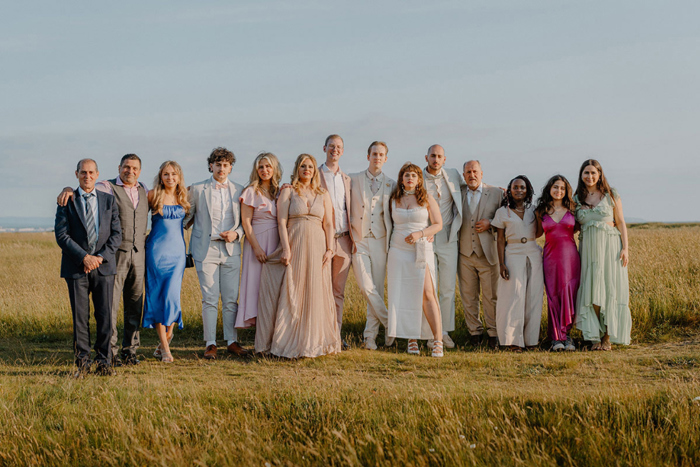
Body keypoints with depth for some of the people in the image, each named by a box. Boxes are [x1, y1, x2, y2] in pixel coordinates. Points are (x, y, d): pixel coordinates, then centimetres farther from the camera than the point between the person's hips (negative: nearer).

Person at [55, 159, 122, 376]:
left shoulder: (108, 200, 10)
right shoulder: (67, 201, 4)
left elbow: (116, 234, 5)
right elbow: (61, 235, -4)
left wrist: (100, 257, -9)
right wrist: (84, 257, -14)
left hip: (103, 265, 1)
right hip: (76, 267, -1)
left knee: (105, 316, -2)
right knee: (80, 316, 0)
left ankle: (103, 362, 6)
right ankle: (82, 362, 9)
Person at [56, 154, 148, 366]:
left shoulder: (144, 190, 15)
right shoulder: (107, 187, 0)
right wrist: (69, 189, -30)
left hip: (138, 253, 5)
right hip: (115, 253, -4)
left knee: (135, 303, 6)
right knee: (111, 302, -6)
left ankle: (130, 350, 14)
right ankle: (111, 351, -1)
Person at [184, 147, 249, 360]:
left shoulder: (238, 190, 9)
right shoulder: (197, 189, 4)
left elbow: (245, 220, 11)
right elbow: (188, 216, 14)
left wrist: (236, 233, -4)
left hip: (231, 249, 2)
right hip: (206, 249, -2)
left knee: (231, 298, 3)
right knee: (209, 299, -2)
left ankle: (232, 341, 11)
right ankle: (210, 343, 4)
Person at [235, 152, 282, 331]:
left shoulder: (278, 192, 14)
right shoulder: (251, 192, -2)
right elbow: (246, 222, -7)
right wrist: (256, 247, -14)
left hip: (276, 242, 5)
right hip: (258, 241, -5)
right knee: (258, 285, -5)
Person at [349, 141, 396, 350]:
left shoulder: (391, 184, 8)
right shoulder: (353, 180, 6)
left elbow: (394, 215, 10)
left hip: (380, 241, 1)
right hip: (359, 240, -1)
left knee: (378, 289, 1)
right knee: (367, 288, -12)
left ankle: (371, 335, 11)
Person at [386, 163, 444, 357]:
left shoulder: (427, 199, 2)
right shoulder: (394, 200, 9)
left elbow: (438, 224, 0)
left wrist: (420, 234, -16)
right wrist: (387, 256, 15)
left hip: (421, 251, -3)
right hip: (398, 251, 3)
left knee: (427, 294, -12)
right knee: (403, 295, -1)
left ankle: (438, 341, -11)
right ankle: (412, 340, 7)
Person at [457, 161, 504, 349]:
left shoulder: (496, 193, 3)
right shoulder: (458, 194, 9)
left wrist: (490, 223, -13)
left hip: (488, 253, -2)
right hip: (465, 254, 2)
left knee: (491, 295, 0)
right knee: (468, 296, 5)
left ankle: (494, 332, 11)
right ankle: (474, 332, 16)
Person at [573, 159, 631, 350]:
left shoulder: (611, 195, 3)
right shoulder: (577, 199, 10)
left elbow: (621, 223, 3)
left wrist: (625, 248, -6)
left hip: (610, 246, -2)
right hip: (588, 248, 2)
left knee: (610, 290, -2)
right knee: (592, 291, -1)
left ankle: (607, 337, 3)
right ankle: (595, 337, 5)